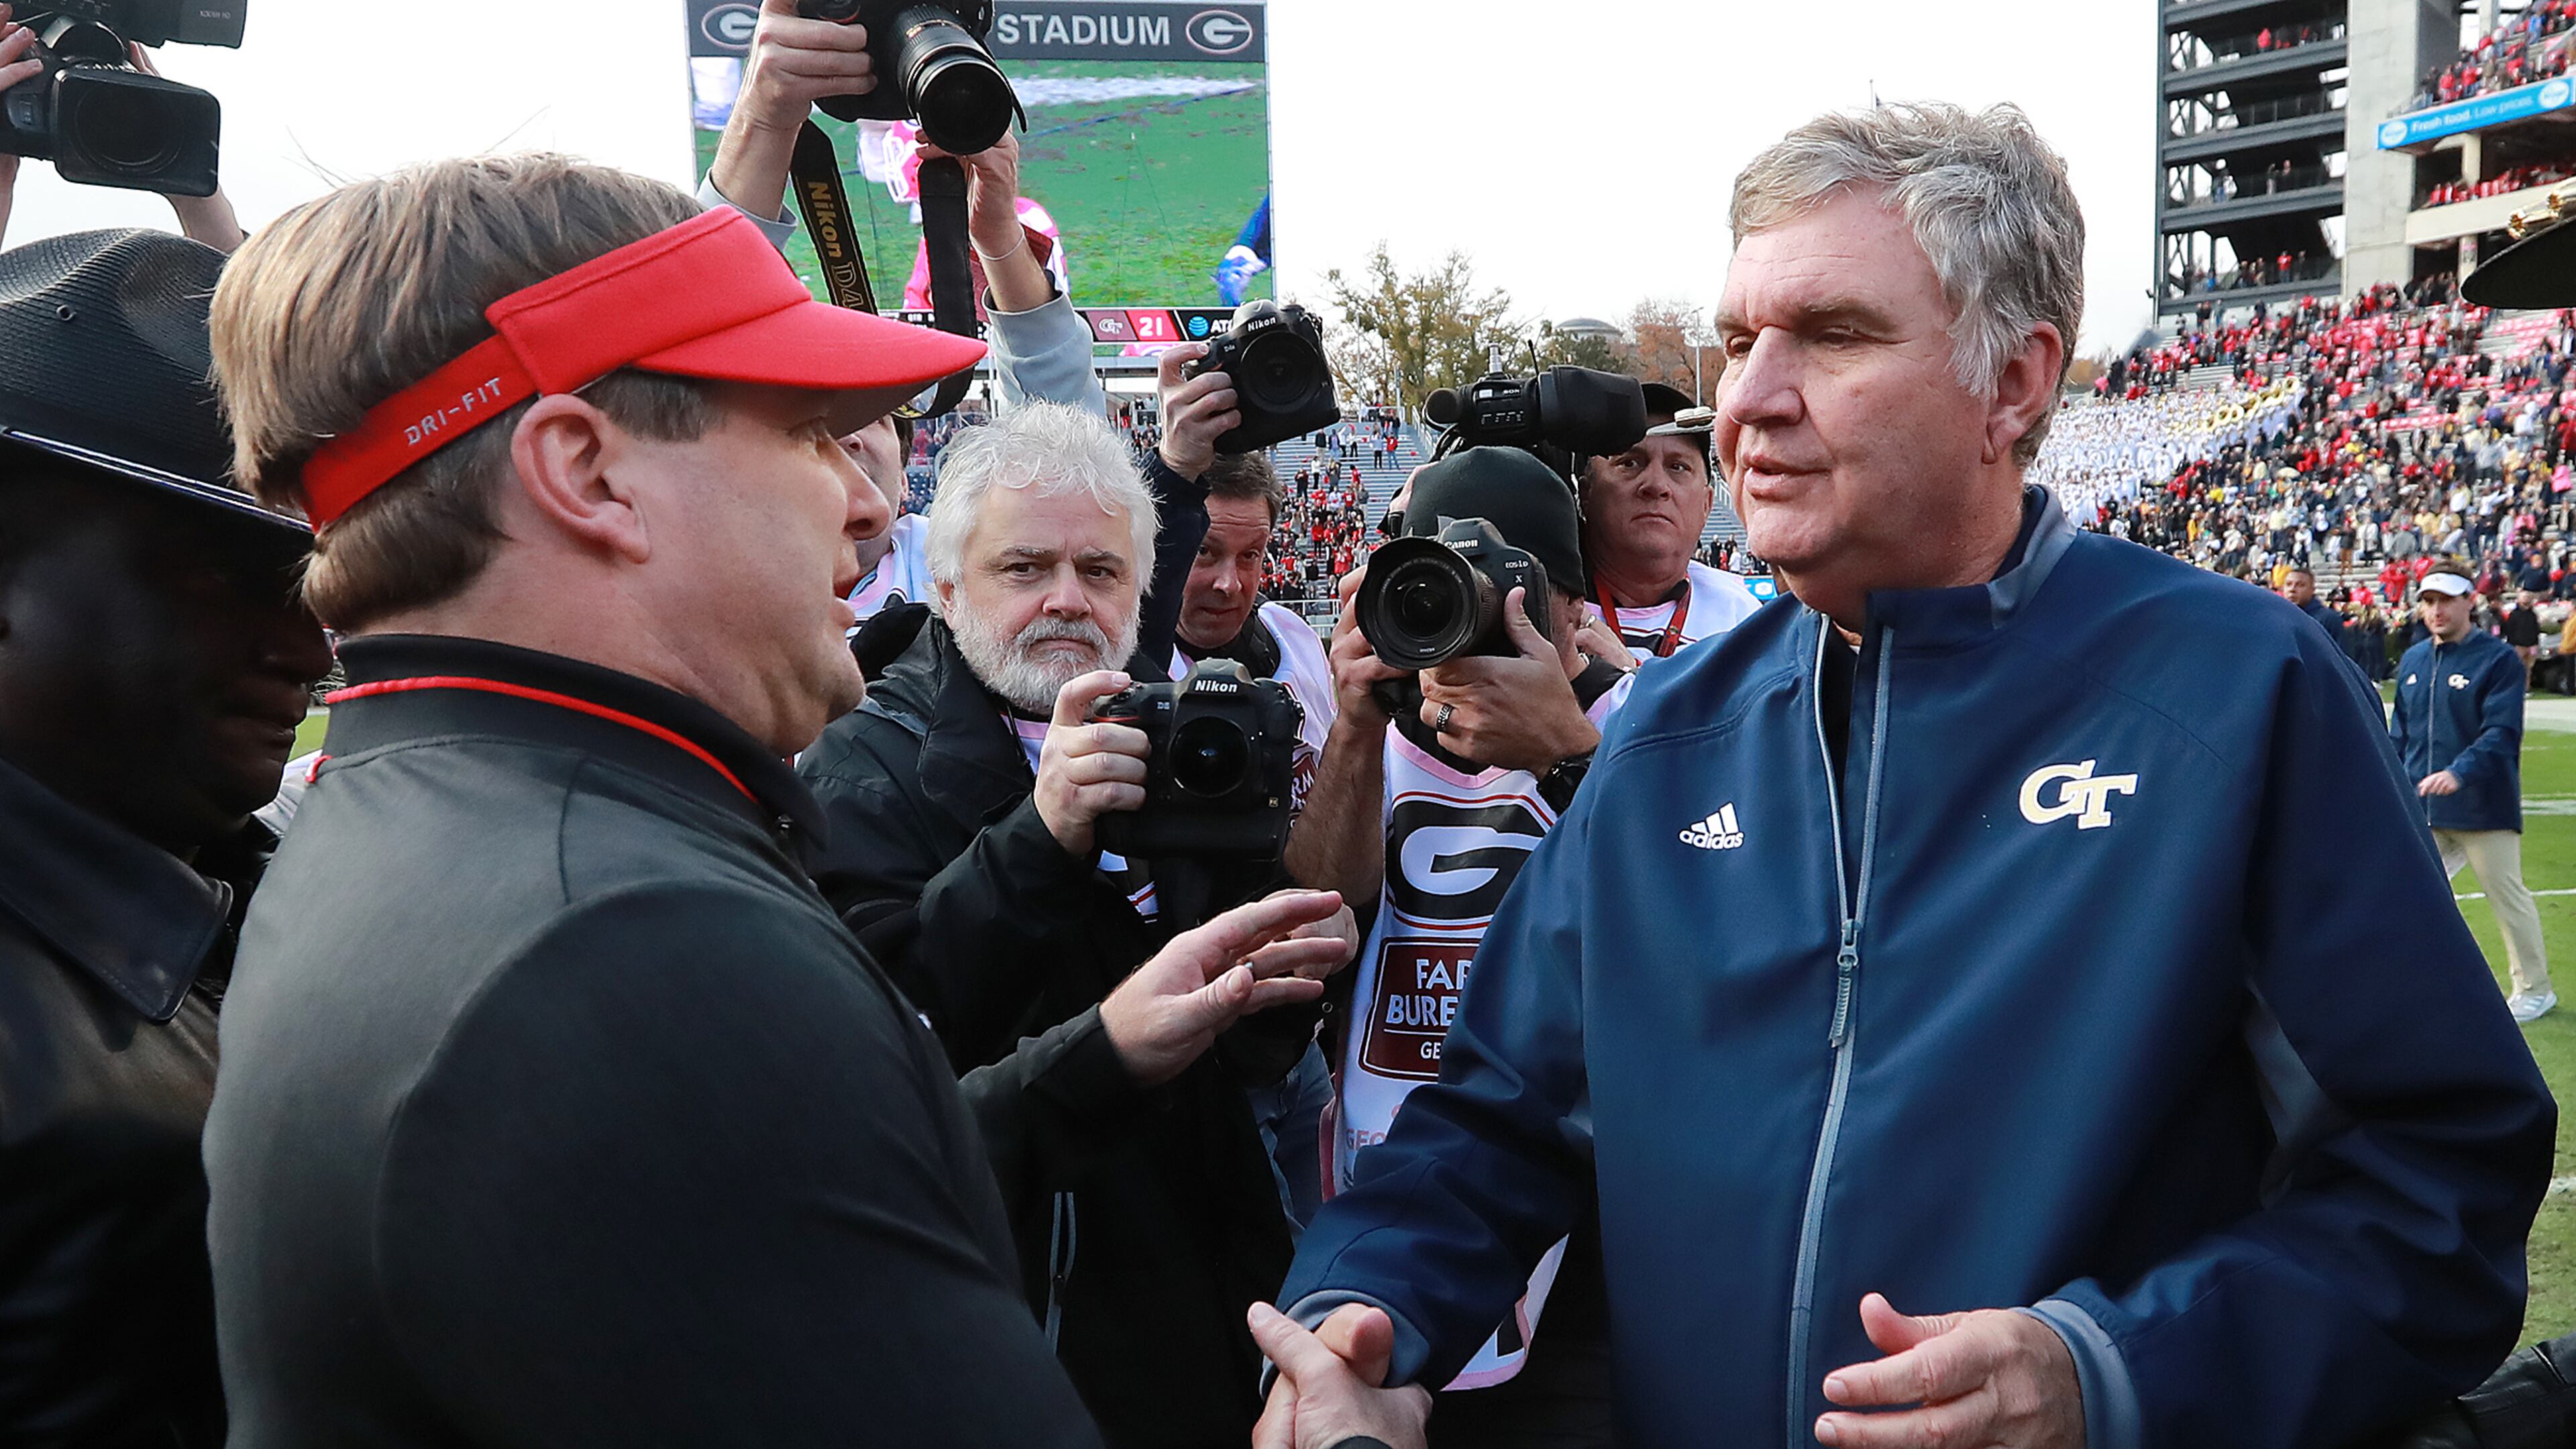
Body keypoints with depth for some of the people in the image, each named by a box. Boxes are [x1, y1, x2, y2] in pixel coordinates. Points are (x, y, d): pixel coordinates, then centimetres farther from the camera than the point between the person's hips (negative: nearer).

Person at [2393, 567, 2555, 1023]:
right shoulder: (2412, 661, 11)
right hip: (2422, 812, 6)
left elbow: (2502, 733, -18)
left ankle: (2535, 990, 19)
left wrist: (2459, 773, -31)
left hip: (2484, 808, -6)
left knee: (2508, 897, 4)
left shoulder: (2499, 659, -8)